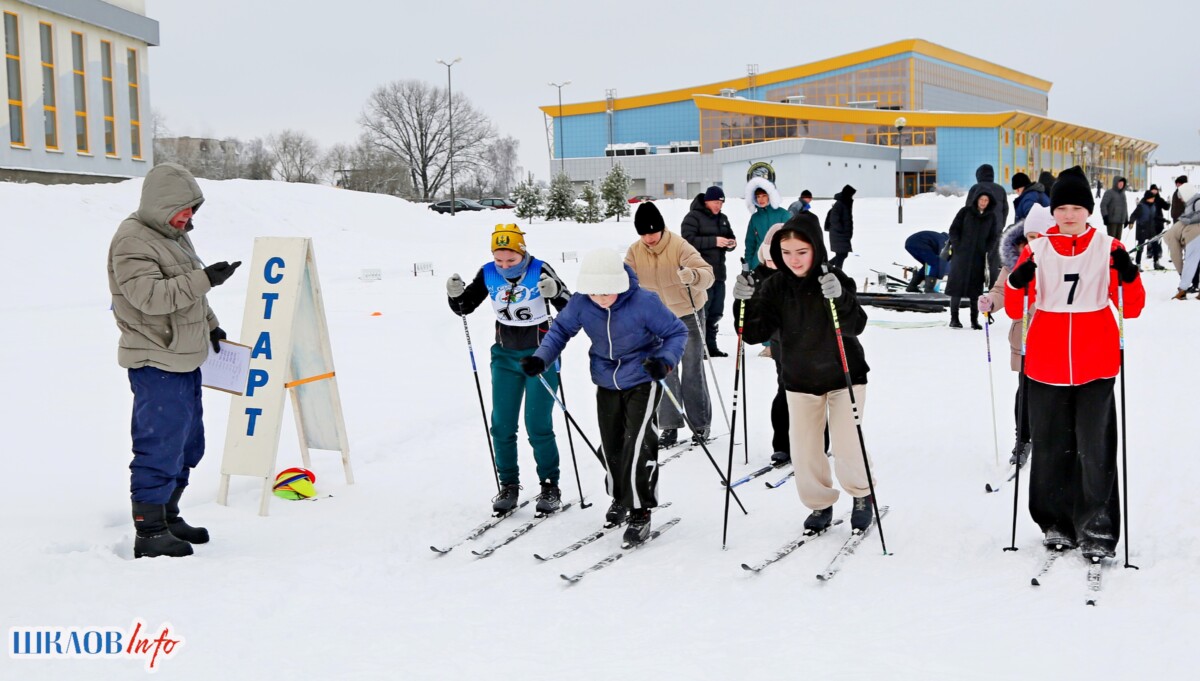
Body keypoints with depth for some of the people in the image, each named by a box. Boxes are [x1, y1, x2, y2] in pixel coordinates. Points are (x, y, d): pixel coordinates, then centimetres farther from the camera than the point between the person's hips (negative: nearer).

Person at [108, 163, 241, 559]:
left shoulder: (175, 235, 14)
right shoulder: (132, 241, -16)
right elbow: (150, 296, -28)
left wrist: (210, 325, 20)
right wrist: (204, 279, -29)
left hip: (185, 360, 10)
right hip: (156, 364, -10)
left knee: (188, 445, 17)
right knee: (161, 448, -6)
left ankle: (167, 516, 30)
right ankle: (149, 533, 3)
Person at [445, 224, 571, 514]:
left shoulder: (540, 271, -16)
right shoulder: (488, 274, -5)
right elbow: (464, 307, 6)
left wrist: (556, 292, -38)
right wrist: (455, 295, -16)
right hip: (505, 356, 4)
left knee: (538, 426, -7)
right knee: (502, 425, 2)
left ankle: (550, 487, 9)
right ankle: (508, 485, 16)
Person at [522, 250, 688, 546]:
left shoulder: (644, 302, -25)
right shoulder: (581, 303, -16)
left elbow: (677, 332, -14)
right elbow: (561, 329, 2)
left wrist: (665, 361, -32)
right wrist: (541, 358, -13)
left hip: (642, 380, -4)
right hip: (606, 382, 4)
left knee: (637, 445, -15)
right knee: (610, 446, 13)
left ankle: (640, 512, 0)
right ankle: (620, 497, 39)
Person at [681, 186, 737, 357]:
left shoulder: (723, 218, 18)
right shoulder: (693, 217, -5)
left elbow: (729, 237, 24)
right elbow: (689, 240, -17)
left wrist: (731, 243, -1)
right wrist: (714, 241, -23)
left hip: (718, 273, 8)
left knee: (716, 312, 11)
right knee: (700, 312, -8)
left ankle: (710, 347, 20)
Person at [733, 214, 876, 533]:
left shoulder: (835, 279, -16)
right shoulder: (775, 287, -7)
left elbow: (856, 325, -25)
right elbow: (756, 333, -9)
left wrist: (839, 298, -43)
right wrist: (746, 303, -26)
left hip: (843, 377, -3)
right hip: (800, 380, 3)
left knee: (846, 446, -4)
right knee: (804, 448, 7)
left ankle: (862, 495, 24)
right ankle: (820, 504, 27)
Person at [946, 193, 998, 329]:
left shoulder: (991, 217, 9)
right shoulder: (965, 212, 3)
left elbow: (994, 236, 13)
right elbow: (954, 229, 2)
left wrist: (987, 250, -2)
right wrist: (957, 246, -8)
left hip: (979, 257, 2)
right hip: (962, 255, -2)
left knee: (976, 288, 2)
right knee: (957, 286, -2)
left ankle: (974, 320, 7)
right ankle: (954, 318, 4)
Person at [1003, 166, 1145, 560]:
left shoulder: (1108, 249, 3)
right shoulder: (1036, 251, 4)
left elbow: (1131, 308, 1)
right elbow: (1015, 311, 5)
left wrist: (1129, 276, -17)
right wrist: (1016, 284, -14)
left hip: (1096, 365, -1)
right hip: (1046, 364, 1)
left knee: (1095, 446, -5)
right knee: (1051, 446, 7)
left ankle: (1096, 530, 5)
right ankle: (1057, 523, 21)